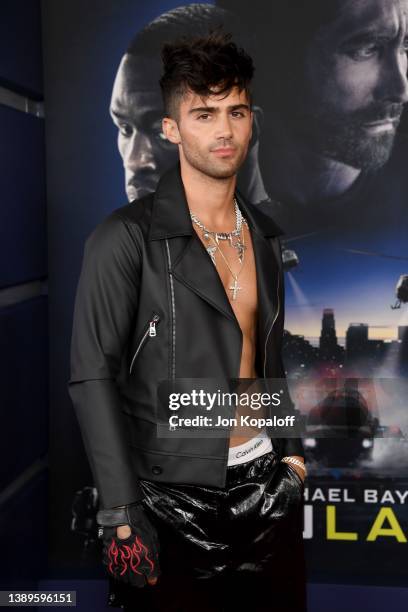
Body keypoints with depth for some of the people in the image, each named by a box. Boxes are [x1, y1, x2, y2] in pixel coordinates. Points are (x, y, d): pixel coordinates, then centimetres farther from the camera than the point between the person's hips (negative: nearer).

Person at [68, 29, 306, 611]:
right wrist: (122, 513, -17)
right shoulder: (127, 237, -12)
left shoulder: (266, 236, 7)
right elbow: (93, 377, -14)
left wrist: (292, 451, 12)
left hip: (267, 484, 6)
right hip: (175, 497, -5)